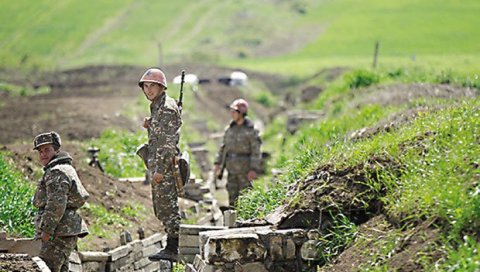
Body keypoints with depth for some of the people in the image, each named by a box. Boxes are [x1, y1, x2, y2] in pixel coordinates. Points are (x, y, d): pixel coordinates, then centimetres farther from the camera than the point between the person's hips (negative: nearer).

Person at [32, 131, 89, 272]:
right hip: (68, 229, 11)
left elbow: (56, 204, -22)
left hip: (59, 232, -11)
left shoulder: (56, 172, -12)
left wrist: (47, 230, -21)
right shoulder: (66, 168, 22)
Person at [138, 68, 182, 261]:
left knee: (167, 206, -8)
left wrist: (160, 169, -22)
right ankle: (172, 247, 18)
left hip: (164, 165, -10)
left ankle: (172, 249, -6)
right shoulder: (157, 107, 18)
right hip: (157, 165, 11)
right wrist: (149, 126, 7)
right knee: (160, 207, 13)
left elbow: (169, 141, -20)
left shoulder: (167, 108, -14)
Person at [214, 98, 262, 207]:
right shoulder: (229, 129, 10)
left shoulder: (250, 130, -8)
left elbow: (256, 151, -10)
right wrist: (218, 162, 10)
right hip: (232, 169, 6)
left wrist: (254, 169, -15)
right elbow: (223, 147, 17)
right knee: (232, 195, 9)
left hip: (244, 170, -6)